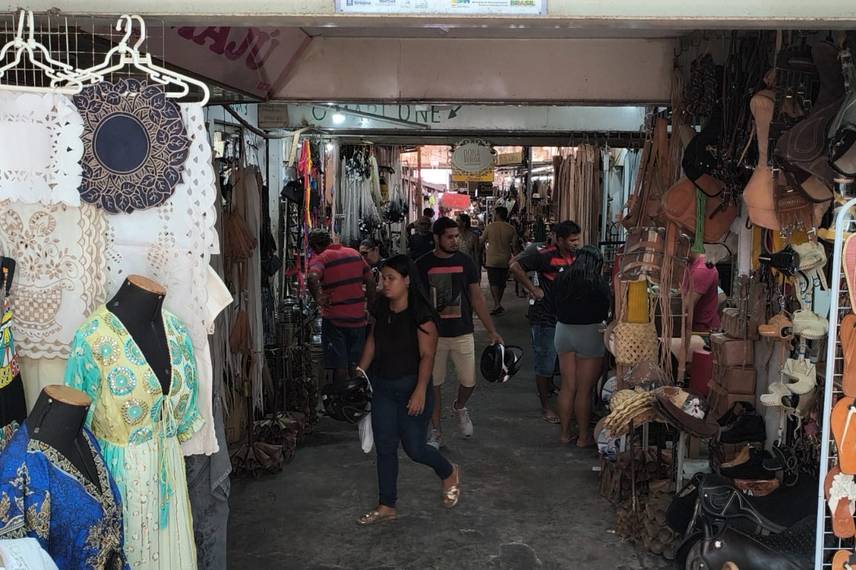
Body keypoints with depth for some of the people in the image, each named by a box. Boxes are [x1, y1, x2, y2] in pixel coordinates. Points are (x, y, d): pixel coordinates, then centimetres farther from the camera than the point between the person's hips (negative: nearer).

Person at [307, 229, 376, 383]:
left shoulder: (320, 259, -7)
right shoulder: (355, 254, 9)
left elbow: (312, 278, -30)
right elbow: (371, 282, 12)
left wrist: (318, 298, -16)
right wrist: (371, 306, 22)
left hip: (335, 320, -5)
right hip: (358, 319, 5)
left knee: (340, 368, 2)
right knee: (356, 367, 14)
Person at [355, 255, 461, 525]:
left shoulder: (420, 315, -18)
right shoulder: (381, 308, 3)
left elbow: (427, 355, -20)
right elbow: (372, 341, 13)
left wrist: (420, 391, -26)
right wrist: (360, 373, 10)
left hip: (411, 387, -6)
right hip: (382, 386, 6)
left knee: (414, 448, 2)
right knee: (385, 447, 10)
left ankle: (449, 473, 33)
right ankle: (386, 506, 22)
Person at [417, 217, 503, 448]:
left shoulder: (465, 262, 1)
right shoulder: (423, 265, -4)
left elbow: (477, 299, 5)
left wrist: (492, 331, 1)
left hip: (462, 334, 1)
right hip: (433, 335, -1)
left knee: (469, 382, 0)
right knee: (433, 385, 6)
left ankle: (459, 407, 34)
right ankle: (435, 432, 22)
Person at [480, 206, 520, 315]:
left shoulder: (490, 226, -7)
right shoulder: (511, 229, -2)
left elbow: (482, 242, 3)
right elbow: (515, 246, -2)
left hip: (492, 260, -3)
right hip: (505, 260, 3)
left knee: (493, 282, -2)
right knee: (502, 283, 15)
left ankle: (497, 305, -19)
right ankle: (498, 304, 27)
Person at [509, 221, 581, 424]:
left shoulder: (575, 257, 4)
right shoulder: (545, 255, -18)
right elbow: (515, 267, -20)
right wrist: (532, 289, -18)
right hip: (545, 318, -7)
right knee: (545, 364, 2)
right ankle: (546, 407, 14)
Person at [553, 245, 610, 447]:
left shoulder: (562, 279, 0)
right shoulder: (600, 284, -13)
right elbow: (605, 312, -4)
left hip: (563, 331, 5)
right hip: (589, 334, -5)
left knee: (567, 387, 13)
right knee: (584, 390, 4)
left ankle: (565, 433, 22)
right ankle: (584, 437, 14)